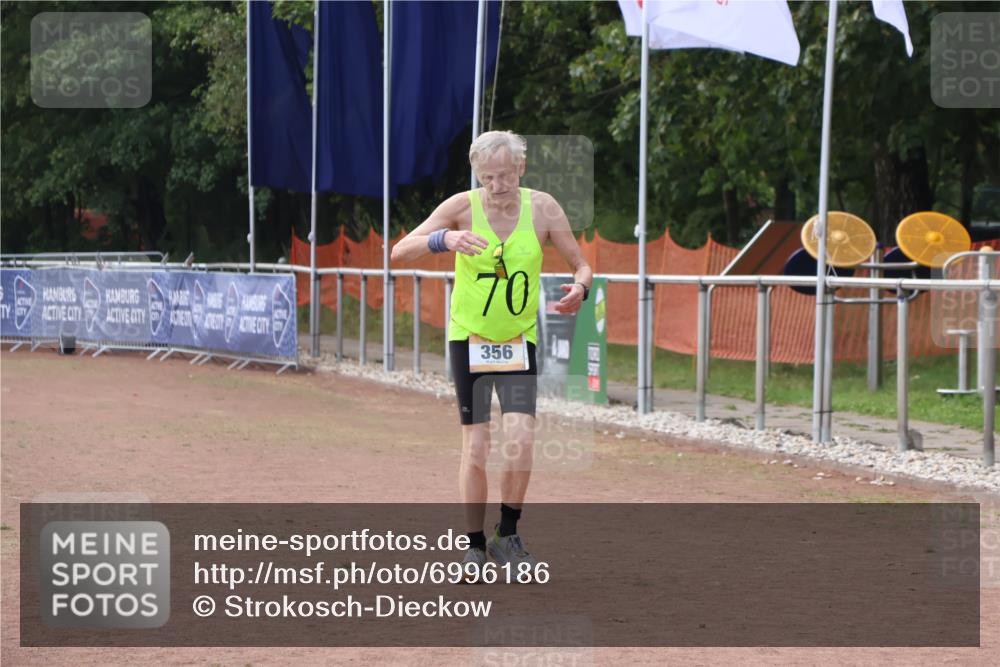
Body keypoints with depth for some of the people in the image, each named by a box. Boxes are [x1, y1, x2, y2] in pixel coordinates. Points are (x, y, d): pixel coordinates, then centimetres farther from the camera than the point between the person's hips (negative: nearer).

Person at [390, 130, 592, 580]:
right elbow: (399, 252, -16)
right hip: (469, 338, -1)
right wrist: (443, 239, -35)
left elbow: (581, 265, 3)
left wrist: (579, 288, -22)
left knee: (520, 440, -14)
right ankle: (475, 545, 11)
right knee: (476, 447, -3)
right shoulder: (463, 207, -10)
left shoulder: (543, 208, -6)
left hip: (521, 341, 1)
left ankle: (507, 535, 4)